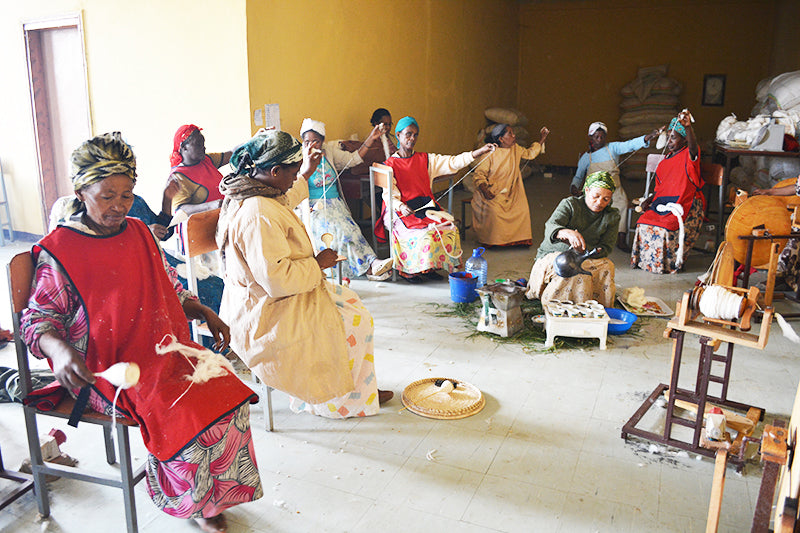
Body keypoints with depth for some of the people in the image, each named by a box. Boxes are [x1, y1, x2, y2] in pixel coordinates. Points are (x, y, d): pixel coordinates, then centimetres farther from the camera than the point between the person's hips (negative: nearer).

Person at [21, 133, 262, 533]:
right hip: (107, 367, -5)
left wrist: (206, 313, 6)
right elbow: (38, 318, -3)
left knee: (229, 393, -15)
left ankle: (211, 497, 7)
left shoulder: (139, 233, 12)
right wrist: (59, 349, -25)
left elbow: (170, 290, 21)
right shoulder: (60, 250, -5)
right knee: (184, 414, -27)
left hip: (165, 350, 6)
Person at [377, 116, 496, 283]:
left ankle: (429, 267, -6)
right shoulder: (390, 165, 2)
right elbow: (389, 194, -7)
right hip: (402, 211, -5)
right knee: (425, 232, -29)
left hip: (426, 206, 5)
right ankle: (408, 269, -13)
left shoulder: (426, 159, 13)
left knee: (450, 228, -17)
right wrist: (401, 207, -30)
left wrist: (481, 151, -8)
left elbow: (453, 162, 3)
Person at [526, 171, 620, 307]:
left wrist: (583, 248, -26)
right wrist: (567, 233, -51)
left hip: (586, 259, 4)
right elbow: (550, 227, -26)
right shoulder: (569, 204, -9)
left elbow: (606, 248, -4)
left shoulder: (612, 216, 3)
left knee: (607, 266, -27)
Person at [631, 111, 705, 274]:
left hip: (685, 205, -7)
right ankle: (645, 260, -2)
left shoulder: (688, 156, -5)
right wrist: (650, 199, 4)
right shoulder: (667, 159, 19)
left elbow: (693, 147, -32)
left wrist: (688, 127, -51)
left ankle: (669, 263, -7)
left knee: (664, 227, -29)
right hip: (663, 202, 7)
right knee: (644, 222, -17)